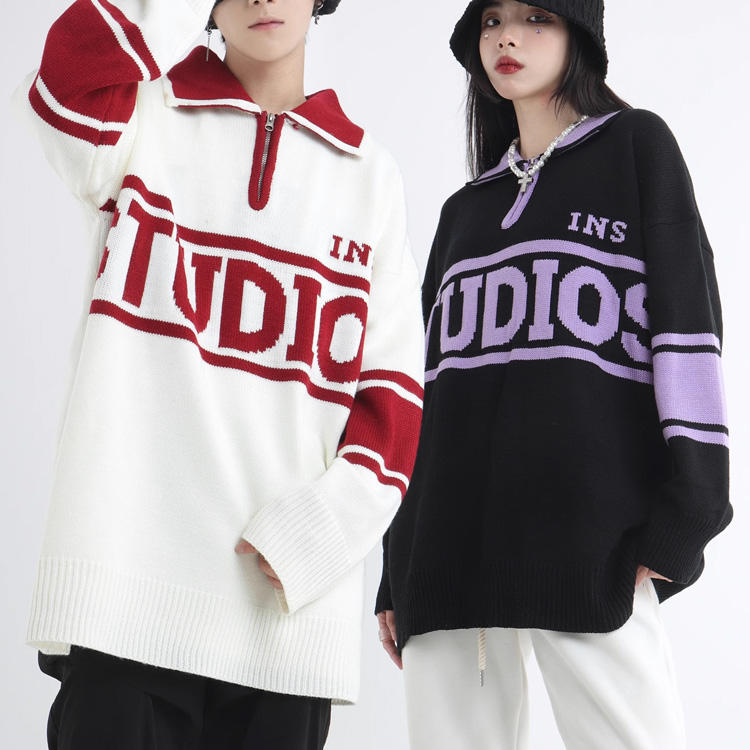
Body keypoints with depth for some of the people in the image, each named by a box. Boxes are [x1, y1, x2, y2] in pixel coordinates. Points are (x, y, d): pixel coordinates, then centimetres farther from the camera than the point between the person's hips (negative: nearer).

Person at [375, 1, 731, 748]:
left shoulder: (636, 146, 11)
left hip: (590, 543, -4)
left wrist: (682, 518, -11)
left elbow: (687, 322, 0)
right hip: (452, 543, 5)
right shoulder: (464, 210, 24)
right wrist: (397, 571, 17)